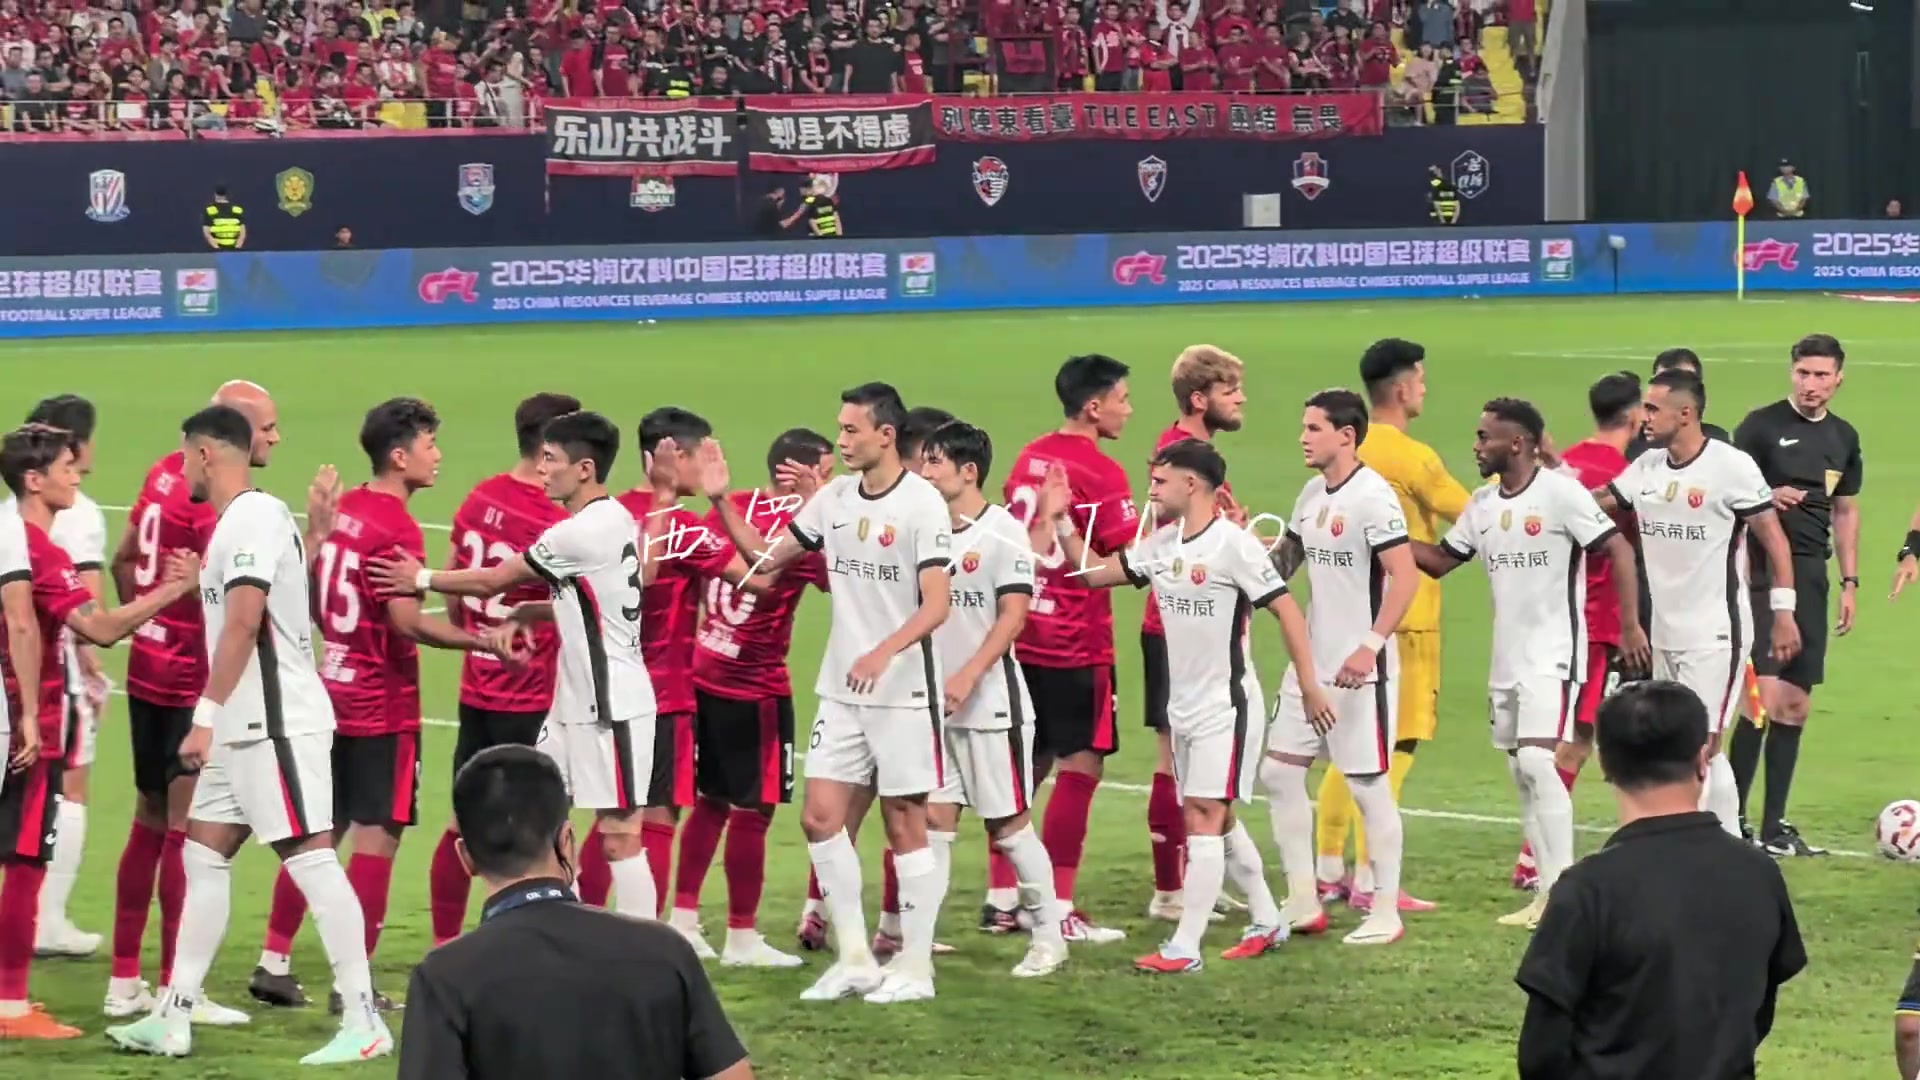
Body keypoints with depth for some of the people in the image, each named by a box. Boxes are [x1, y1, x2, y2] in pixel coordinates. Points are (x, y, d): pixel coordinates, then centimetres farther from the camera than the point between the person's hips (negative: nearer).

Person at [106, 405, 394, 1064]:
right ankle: (172, 1021, 15)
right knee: (204, 855, 11)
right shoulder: (242, 519, 17)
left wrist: (205, 716, -23)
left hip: (278, 724, -11)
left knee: (310, 857, -10)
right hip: (244, 729, 11)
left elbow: (244, 620, -22)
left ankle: (363, 1024, -9)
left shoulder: (254, 517, -13)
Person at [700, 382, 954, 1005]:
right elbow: (765, 557, 15)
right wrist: (722, 502, 3)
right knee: (820, 817, 3)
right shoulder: (835, 498, 7)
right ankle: (856, 959, 13)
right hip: (841, 691, 6)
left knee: (906, 825, 1)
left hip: (903, 692, -6)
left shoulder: (921, 503, -13)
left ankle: (915, 966, 10)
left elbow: (937, 604, -18)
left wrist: (885, 651, -32)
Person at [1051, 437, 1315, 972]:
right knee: (1218, 820, 15)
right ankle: (1267, 923, 30)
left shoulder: (1232, 545, -16)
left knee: (1203, 817, -11)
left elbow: (1286, 609, -14)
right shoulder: (1161, 545, 7)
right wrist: (1061, 523, 4)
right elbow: (1096, 571, 15)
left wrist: (1310, 687, -14)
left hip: (1225, 706, -8)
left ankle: (1184, 948, -12)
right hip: (1182, 707, 8)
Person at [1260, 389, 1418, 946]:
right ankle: (1303, 905, 17)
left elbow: (1405, 576, -21)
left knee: (1368, 785, -1)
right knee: (1278, 772, 8)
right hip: (1310, 664, 9)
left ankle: (1385, 913, 8)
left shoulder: (1372, 496, -15)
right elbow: (1283, 563, 20)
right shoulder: (1312, 494, 11)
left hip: (1359, 670, -9)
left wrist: (1370, 645, -27)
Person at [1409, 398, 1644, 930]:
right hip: (1506, 660, 8)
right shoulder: (1482, 504, 9)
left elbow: (1619, 550, -12)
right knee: (1520, 772, 8)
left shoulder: (1560, 492, -12)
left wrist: (1631, 626, -16)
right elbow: (1439, 560, 16)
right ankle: (1546, 890, 14)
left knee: (1538, 761, -18)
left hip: (1553, 654, -8)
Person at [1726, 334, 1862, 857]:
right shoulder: (1762, 425, -5)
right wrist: (1768, 497, -23)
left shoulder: (1844, 437, 13)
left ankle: (1773, 826, 13)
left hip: (1811, 578, 6)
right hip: (1762, 573, -6)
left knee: (1796, 706, 7)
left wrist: (1850, 583, 17)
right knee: (1767, 695, -15)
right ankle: (1732, 819, -8)